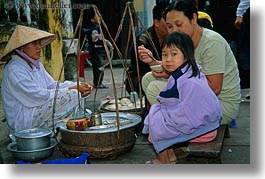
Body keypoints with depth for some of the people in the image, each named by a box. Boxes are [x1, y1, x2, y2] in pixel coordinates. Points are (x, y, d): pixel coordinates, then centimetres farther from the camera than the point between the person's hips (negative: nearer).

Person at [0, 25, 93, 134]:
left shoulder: (36, 64, 12)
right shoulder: (14, 70, -19)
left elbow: (52, 85, 10)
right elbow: (39, 96, -23)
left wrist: (78, 86, -6)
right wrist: (72, 90, -17)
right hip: (24, 123, -10)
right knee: (73, 95, -21)